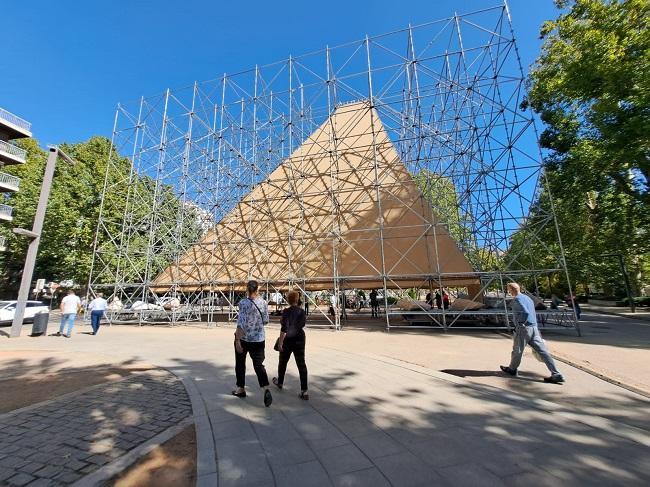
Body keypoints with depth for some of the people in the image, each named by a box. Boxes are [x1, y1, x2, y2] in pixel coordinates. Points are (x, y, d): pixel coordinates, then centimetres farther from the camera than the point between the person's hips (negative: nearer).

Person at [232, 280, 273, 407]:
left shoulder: (243, 303, -16)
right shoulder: (264, 303, -2)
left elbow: (241, 323, -21)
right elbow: (266, 321, 6)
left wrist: (238, 340, -19)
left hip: (244, 338, -3)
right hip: (258, 339, 3)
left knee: (240, 363, 18)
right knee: (258, 364, 7)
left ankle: (241, 389, 32)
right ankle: (266, 389, -12)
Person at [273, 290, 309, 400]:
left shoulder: (286, 311, -16)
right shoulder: (302, 312, 0)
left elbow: (284, 328, -21)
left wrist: (280, 342, -16)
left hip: (288, 340, -4)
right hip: (300, 339, 4)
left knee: (283, 362, 19)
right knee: (301, 364, 3)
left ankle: (280, 382, 42)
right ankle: (304, 391, -1)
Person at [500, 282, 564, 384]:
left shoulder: (517, 299, -12)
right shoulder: (528, 298, 17)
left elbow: (526, 313, -26)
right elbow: (534, 315, 23)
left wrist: (519, 324, -15)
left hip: (523, 328, -8)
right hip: (534, 328, 8)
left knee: (517, 350, 8)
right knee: (542, 351, 5)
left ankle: (512, 369, 25)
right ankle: (556, 374, 2)